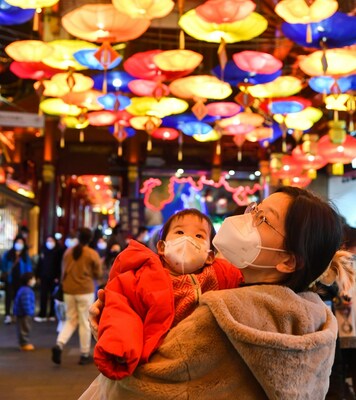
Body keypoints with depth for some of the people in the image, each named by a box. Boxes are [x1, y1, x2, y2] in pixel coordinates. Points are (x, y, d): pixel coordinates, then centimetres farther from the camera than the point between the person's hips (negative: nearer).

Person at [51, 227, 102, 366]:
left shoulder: (68, 251, 4)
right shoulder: (93, 254, -7)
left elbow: (63, 271, 11)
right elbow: (98, 274, -2)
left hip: (68, 290, 4)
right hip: (85, 291, -4)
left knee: (71, 320, 15)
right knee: (85, 323, 6)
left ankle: (59, 344, -8)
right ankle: (85, 355, 12)